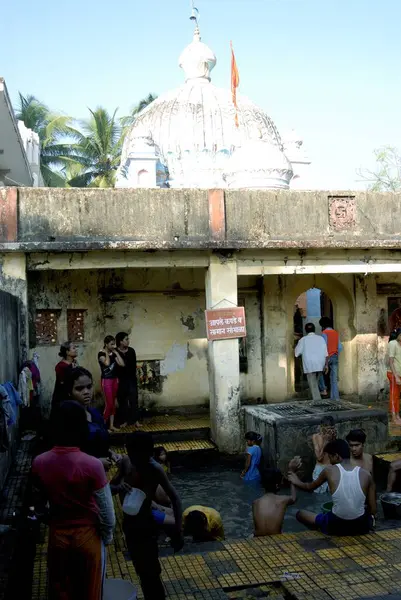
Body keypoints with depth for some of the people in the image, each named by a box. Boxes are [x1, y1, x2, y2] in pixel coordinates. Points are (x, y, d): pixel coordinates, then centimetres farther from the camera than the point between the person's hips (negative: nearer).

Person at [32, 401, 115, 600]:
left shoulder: (39, 463, -14)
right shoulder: (92, 465, -26)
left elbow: (40, 501, 3)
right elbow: (106, 509, -17)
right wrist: (108, 534, 1)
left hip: (57, 534, 3)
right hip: (87, 534, -3)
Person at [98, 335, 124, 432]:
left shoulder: (113, 354, 8)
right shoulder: (101, 354, -10)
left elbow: (122, 364, -4)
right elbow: (107, 363, -29)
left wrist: (116, 353, -2)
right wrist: (107, 353, -14)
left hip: (115, 380, 7)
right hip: (106, 381, -7)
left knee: (113, 403, 9)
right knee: (109, 404, -9)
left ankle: (111, 425, 16)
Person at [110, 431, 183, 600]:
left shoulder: (155, 469, -24)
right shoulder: (125, 462, -8)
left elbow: (174, 498, -21)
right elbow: (110, 487, -1)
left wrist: (178, 531, -27)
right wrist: (119, 488, -24)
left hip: (145, 526, -6)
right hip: (129, 524, 6)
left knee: (150, 574, 5)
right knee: (142, 571, 23)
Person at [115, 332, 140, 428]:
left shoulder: (131, 351, 1)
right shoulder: (115, 352, -7)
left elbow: (134, 365, 3)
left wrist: (133, 376, -3)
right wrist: (117, 378, -10)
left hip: (131, 379, 2)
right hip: (121, 380, -1)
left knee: (133, 400, 0)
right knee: (122, 401, 6)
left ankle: (136, 420, 4)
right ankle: (124, 421, 15)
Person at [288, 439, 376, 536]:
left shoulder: (329, 470, -4)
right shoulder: (366, 474, -1)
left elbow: (310, 487, 17)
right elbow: (373, 510, 4)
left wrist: (297, 482, 37)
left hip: (335, 526, -2)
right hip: (361, 527, 2)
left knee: (300, 514, 23)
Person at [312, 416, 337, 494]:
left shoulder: (333, 436, -2)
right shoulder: (316, 436, -8)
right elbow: (319, 457, -15)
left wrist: (334, 440, -15)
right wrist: (325, 441, -19)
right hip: (320, 470, -2)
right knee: (319, 493, 4)